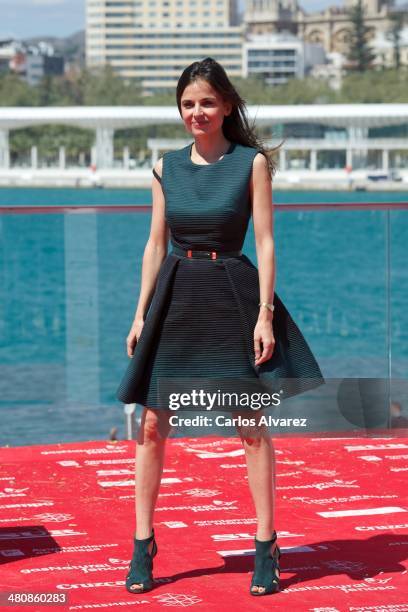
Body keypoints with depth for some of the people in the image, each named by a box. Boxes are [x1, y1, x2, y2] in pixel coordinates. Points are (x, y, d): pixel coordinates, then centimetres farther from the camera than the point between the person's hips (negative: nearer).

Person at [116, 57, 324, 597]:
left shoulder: (252, 163, -2)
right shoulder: (166, 167, 8)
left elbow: (266, 243, -4)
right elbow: (156, 244, 10)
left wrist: (265, 314, -11)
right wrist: (141, 314, 5)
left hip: (233, 299, -3)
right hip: (175, 301, 3)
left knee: (253, 426, 1)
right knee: (151, 425, 2)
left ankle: (266, 547, 11)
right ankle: (143, 546, 12)